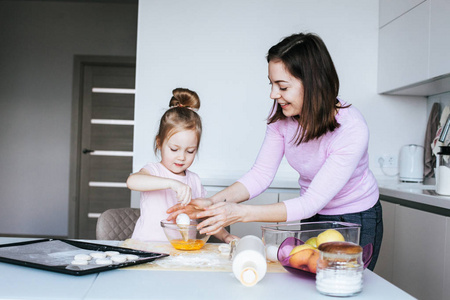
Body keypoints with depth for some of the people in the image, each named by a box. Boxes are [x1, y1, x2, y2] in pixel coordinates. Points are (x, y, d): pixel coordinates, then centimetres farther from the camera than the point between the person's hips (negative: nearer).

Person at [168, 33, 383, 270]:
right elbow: (261, 174, -12)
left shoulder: (351, 130, -32)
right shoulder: (282, 117, -15)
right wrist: (214, 202, -28)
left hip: (356, 222, -5)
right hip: (313, 217, 5)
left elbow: (312, 202, -34)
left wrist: (242, 212, -41)